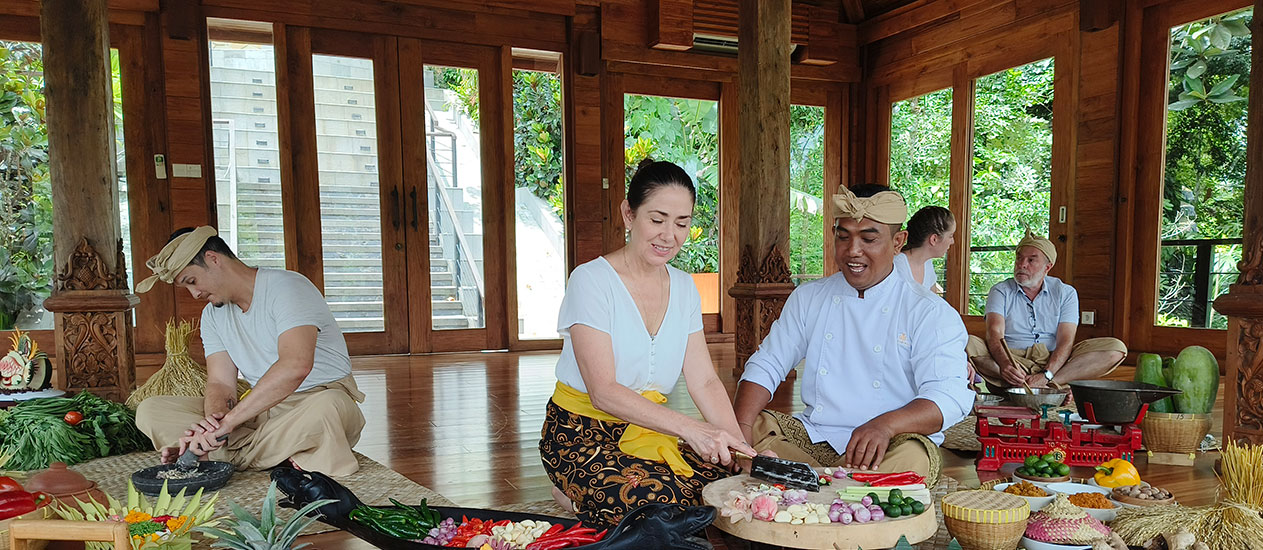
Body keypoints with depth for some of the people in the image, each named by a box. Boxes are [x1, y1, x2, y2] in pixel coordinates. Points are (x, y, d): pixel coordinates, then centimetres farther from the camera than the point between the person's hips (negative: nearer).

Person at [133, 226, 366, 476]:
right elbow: (221, 384, 2)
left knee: (327, 407, -42)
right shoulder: (212, 315, 11)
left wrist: (226, 422, -31)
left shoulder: (286, 287, -15)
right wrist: (214, 419, -22)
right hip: (260, 411, 7)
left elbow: (296, 366, -30)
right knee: (150, 409, -6)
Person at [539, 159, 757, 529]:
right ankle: (578, 497, 0)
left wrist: (740, 447, -16)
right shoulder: (591, 281, -15)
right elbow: (603, 391, -23)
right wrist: (690, 428, -34)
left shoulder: (684, 287, 5)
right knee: (661, 502, -31)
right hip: (582, 436, -7)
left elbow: (705, 381, 0)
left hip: (648, 432, 7)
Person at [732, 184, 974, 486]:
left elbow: (947, 396, -13)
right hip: (812, 436, 4)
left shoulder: (931, 313, -1)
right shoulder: (807, 298, 11)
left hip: (885, 446, -4)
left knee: (913, 456, -35)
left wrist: (885, 425, -34)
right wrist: (741, 429, -12)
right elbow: (766, 365, 8)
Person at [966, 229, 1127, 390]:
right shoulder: (1001, 291, 6)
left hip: (1053, 363, 2)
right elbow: (994, 333, -11)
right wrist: (1005, 364, -33)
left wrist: (1046, 375, -23)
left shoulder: (1065, 293, 8)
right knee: (968, 344, -30)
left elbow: (1065, 341, -5)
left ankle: (1049, 383, -32)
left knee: (1116, 348, -18)